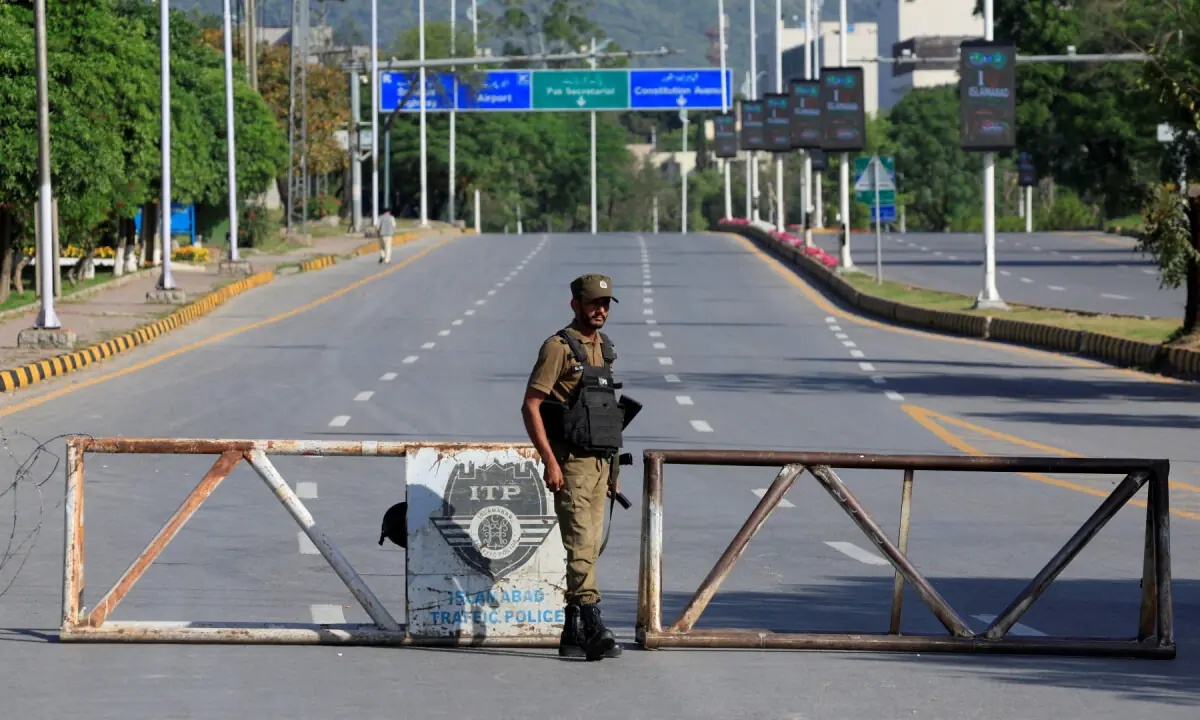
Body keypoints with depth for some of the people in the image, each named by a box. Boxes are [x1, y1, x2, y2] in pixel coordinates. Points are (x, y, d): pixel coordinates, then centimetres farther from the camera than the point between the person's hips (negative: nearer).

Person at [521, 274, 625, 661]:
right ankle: (594, 629, -21)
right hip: (571, 463, -8)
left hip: (599, 462, 8)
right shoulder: (559, 347, -8)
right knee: (581, 545, -15)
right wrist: (549, 460, -20)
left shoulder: (603, 348, 16)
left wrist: (612, 470, 22)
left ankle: (573, 634, 12)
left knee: (588, 548, 8)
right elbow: (530, 405, -13)